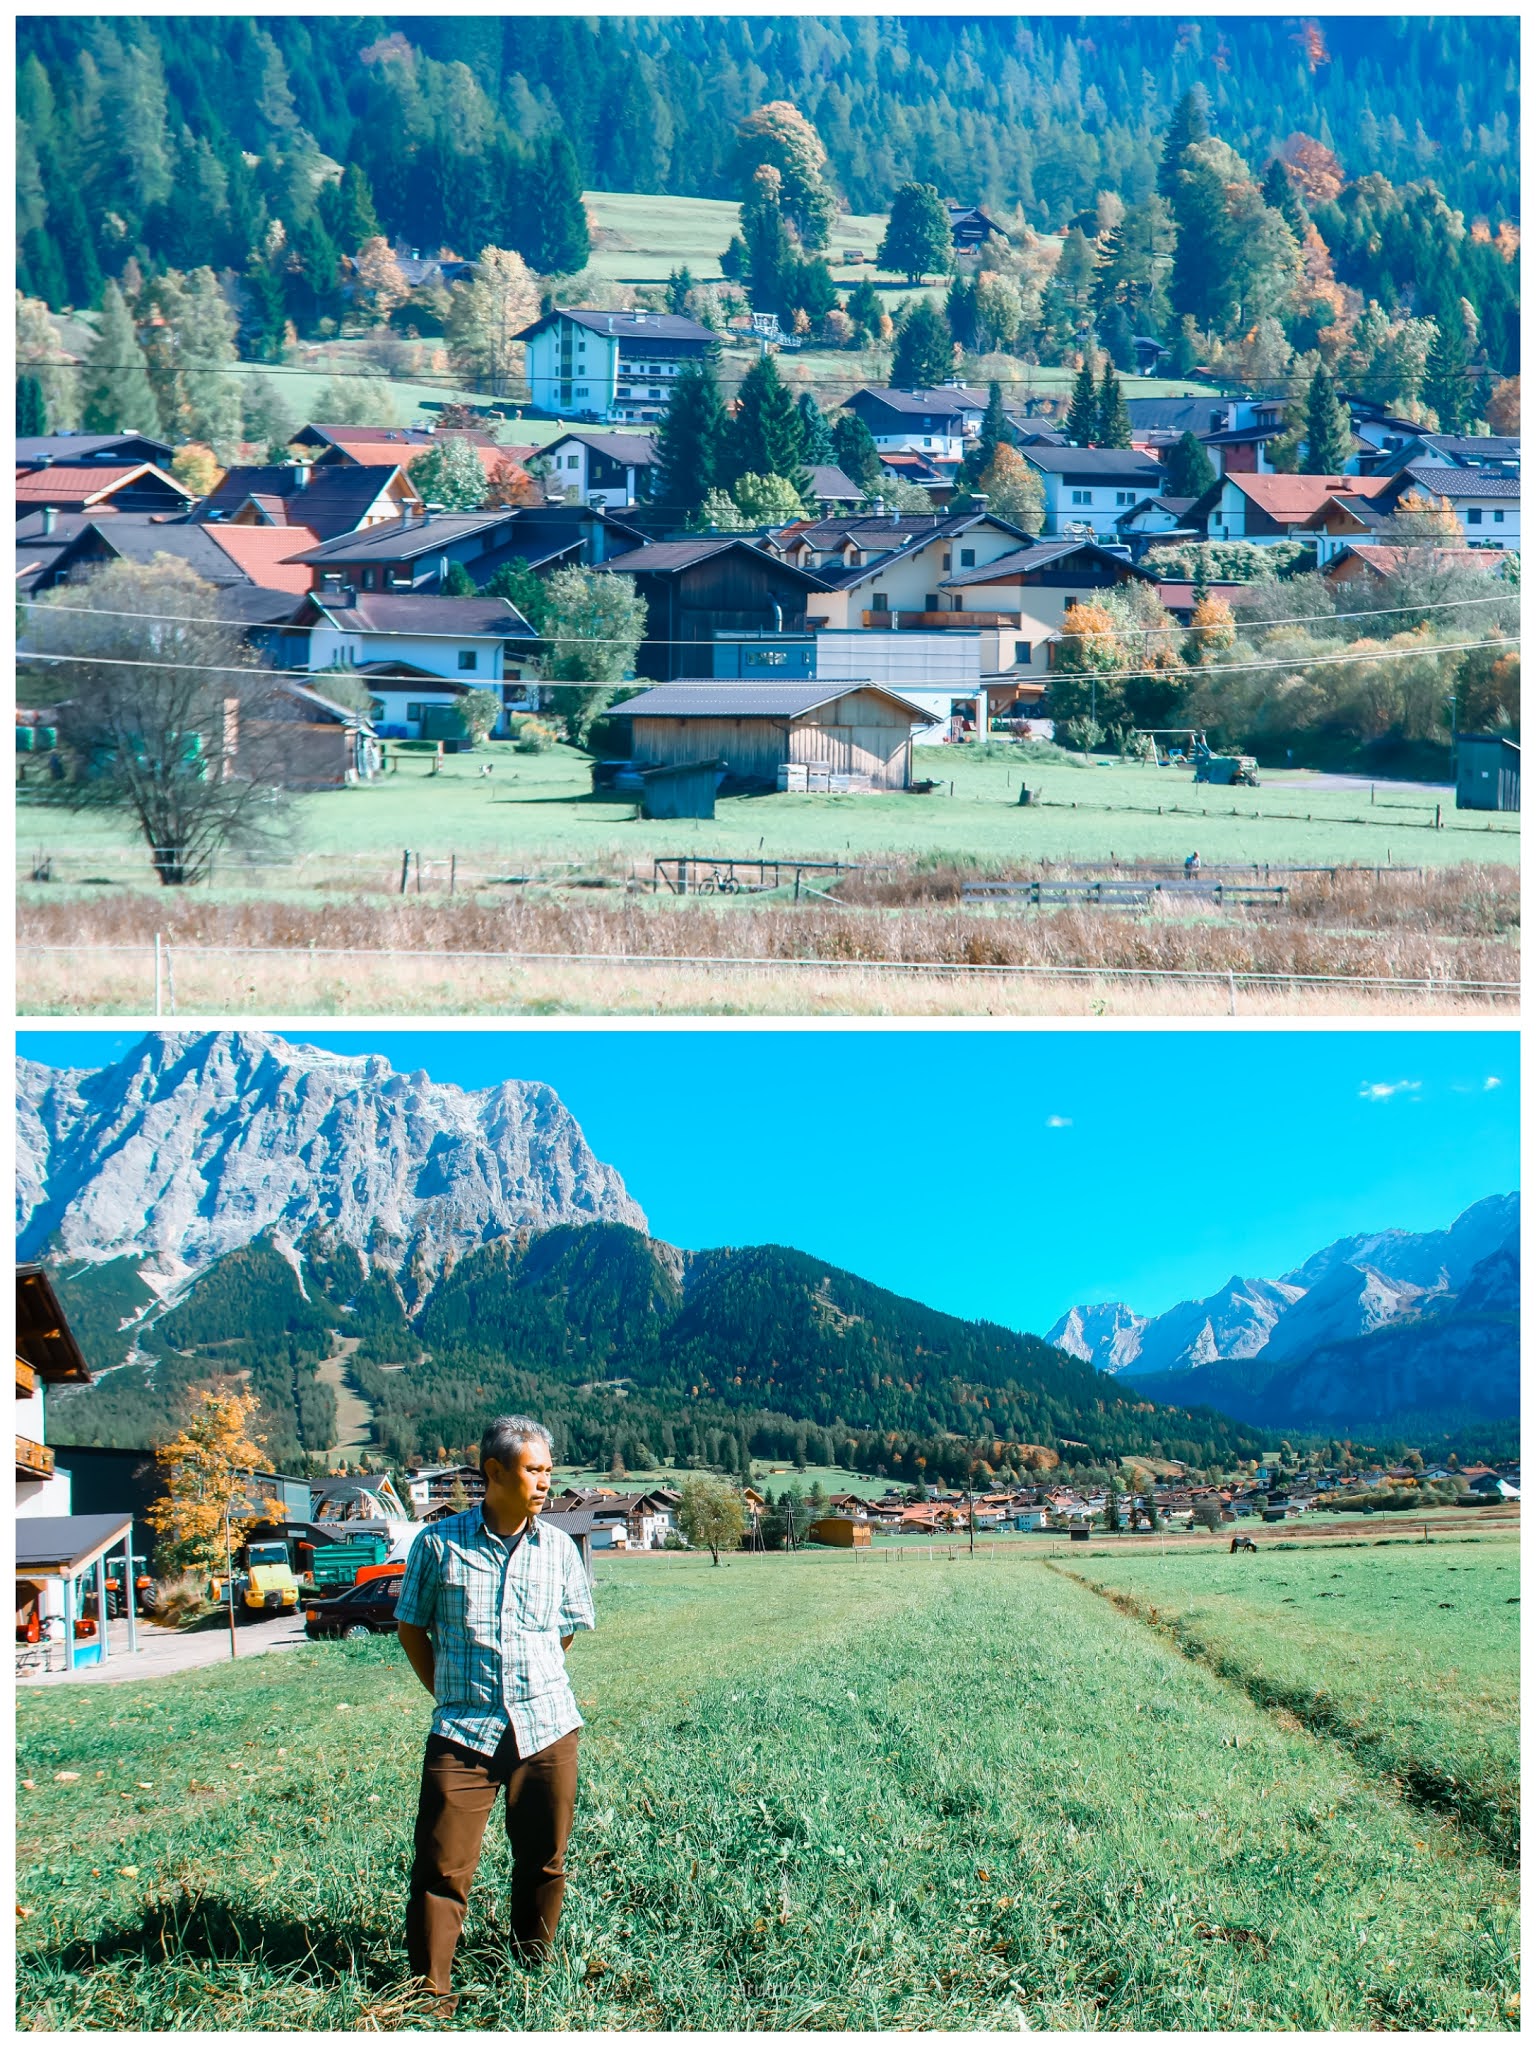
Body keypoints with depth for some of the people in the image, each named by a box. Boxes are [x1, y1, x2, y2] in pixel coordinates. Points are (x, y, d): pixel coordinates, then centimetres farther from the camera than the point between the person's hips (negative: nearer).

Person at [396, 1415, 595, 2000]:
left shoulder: (558, 1549, 5)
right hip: (463, 1733, -2)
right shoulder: (439, 1543, -2)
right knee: (442, 1868, -5)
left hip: (547, 1730, 2)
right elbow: (411, 1628, 8)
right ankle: (428, 1995, 5)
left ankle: (533, 1969, 29)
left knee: (542, 1863, 11)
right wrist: (451, 1695, 6)